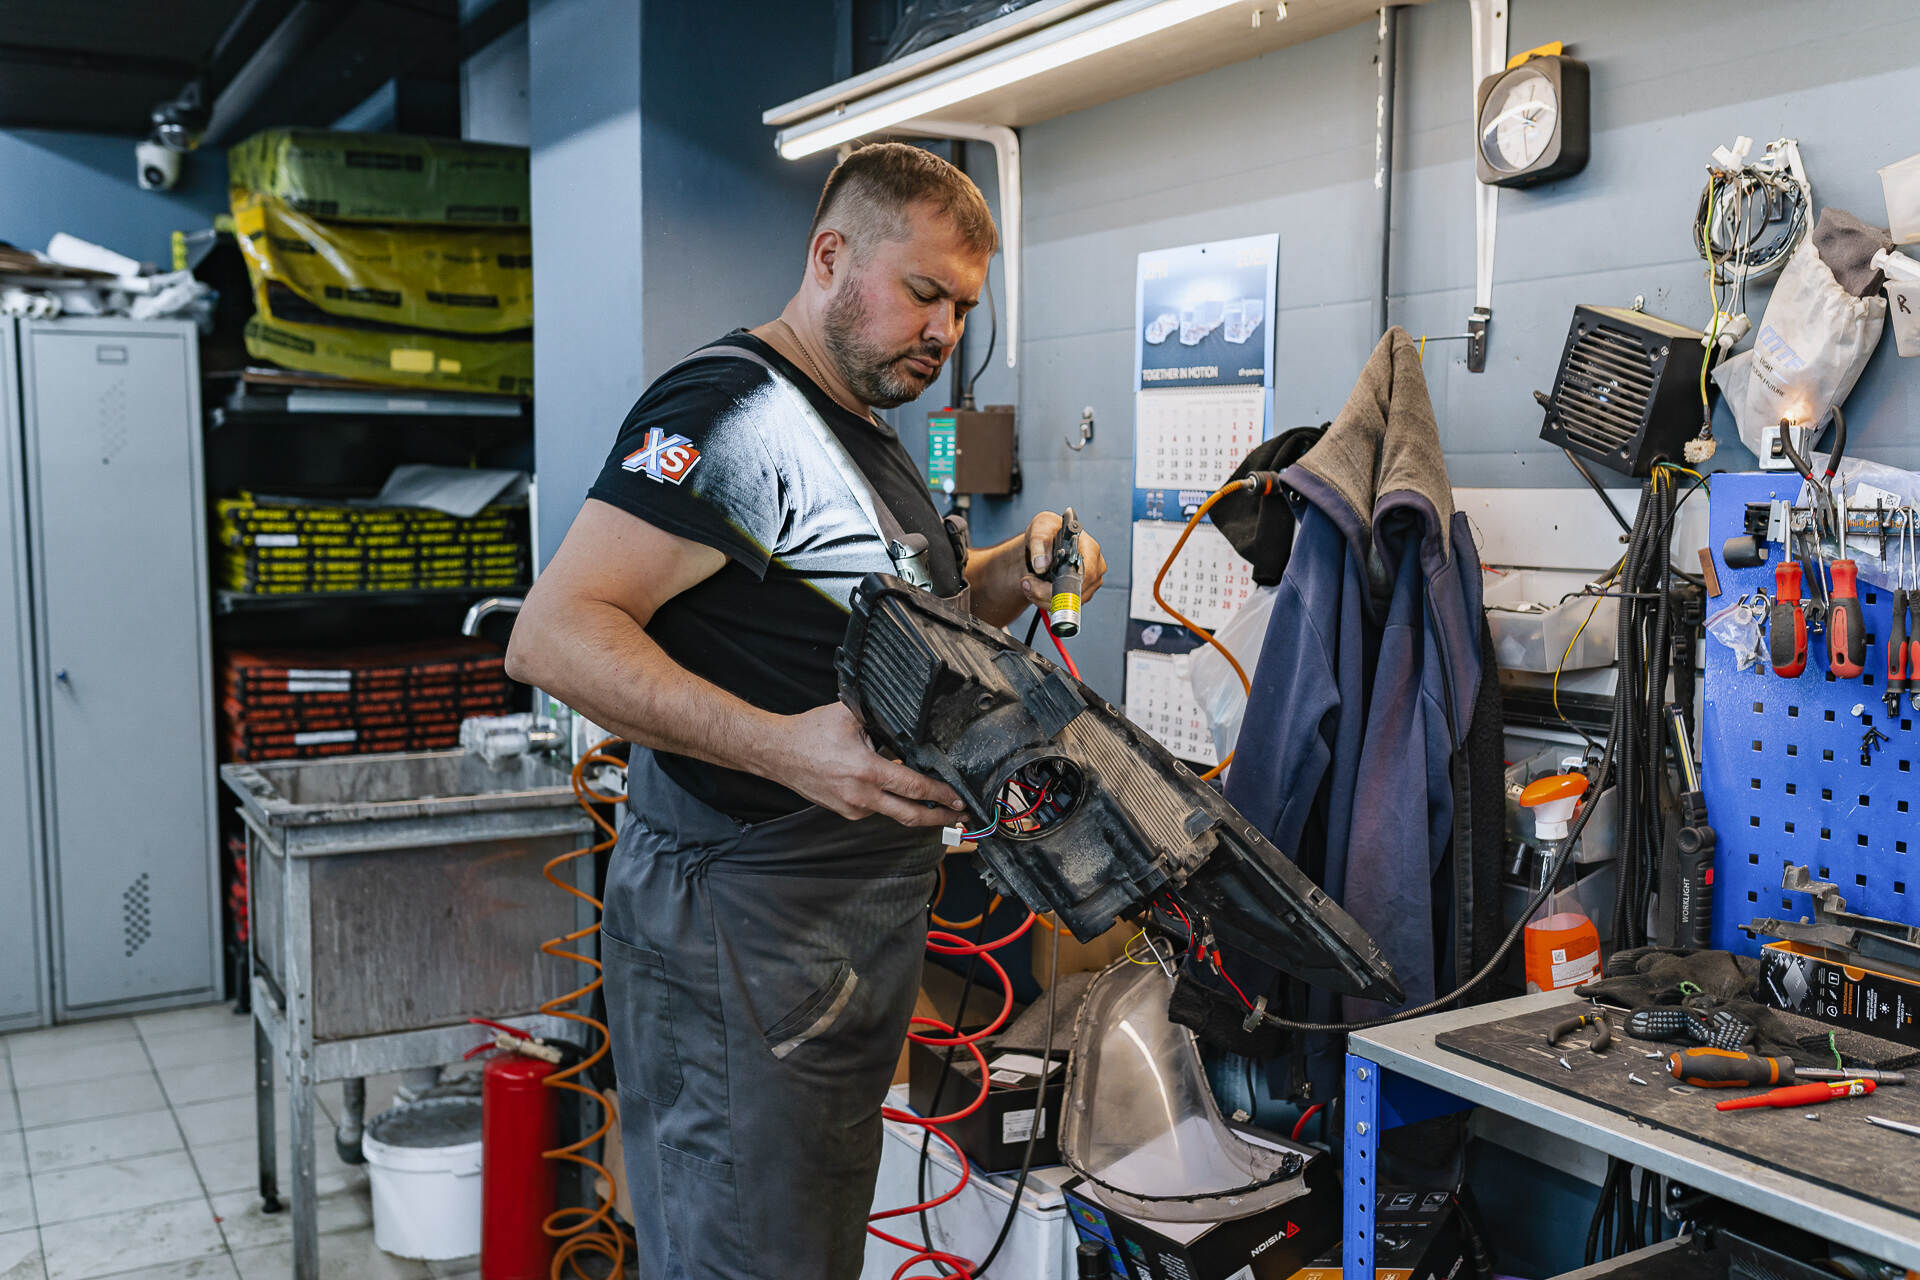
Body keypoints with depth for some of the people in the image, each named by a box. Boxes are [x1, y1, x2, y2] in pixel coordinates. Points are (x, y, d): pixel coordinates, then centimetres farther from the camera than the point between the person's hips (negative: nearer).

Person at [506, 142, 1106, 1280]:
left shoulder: (870, 441, 17)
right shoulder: (732, 408, -15)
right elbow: (553, 633, -24)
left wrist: (1016, 569, 8)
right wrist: (783, 746, -35)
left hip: (864, 931, 10)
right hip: (738, 935, -10)